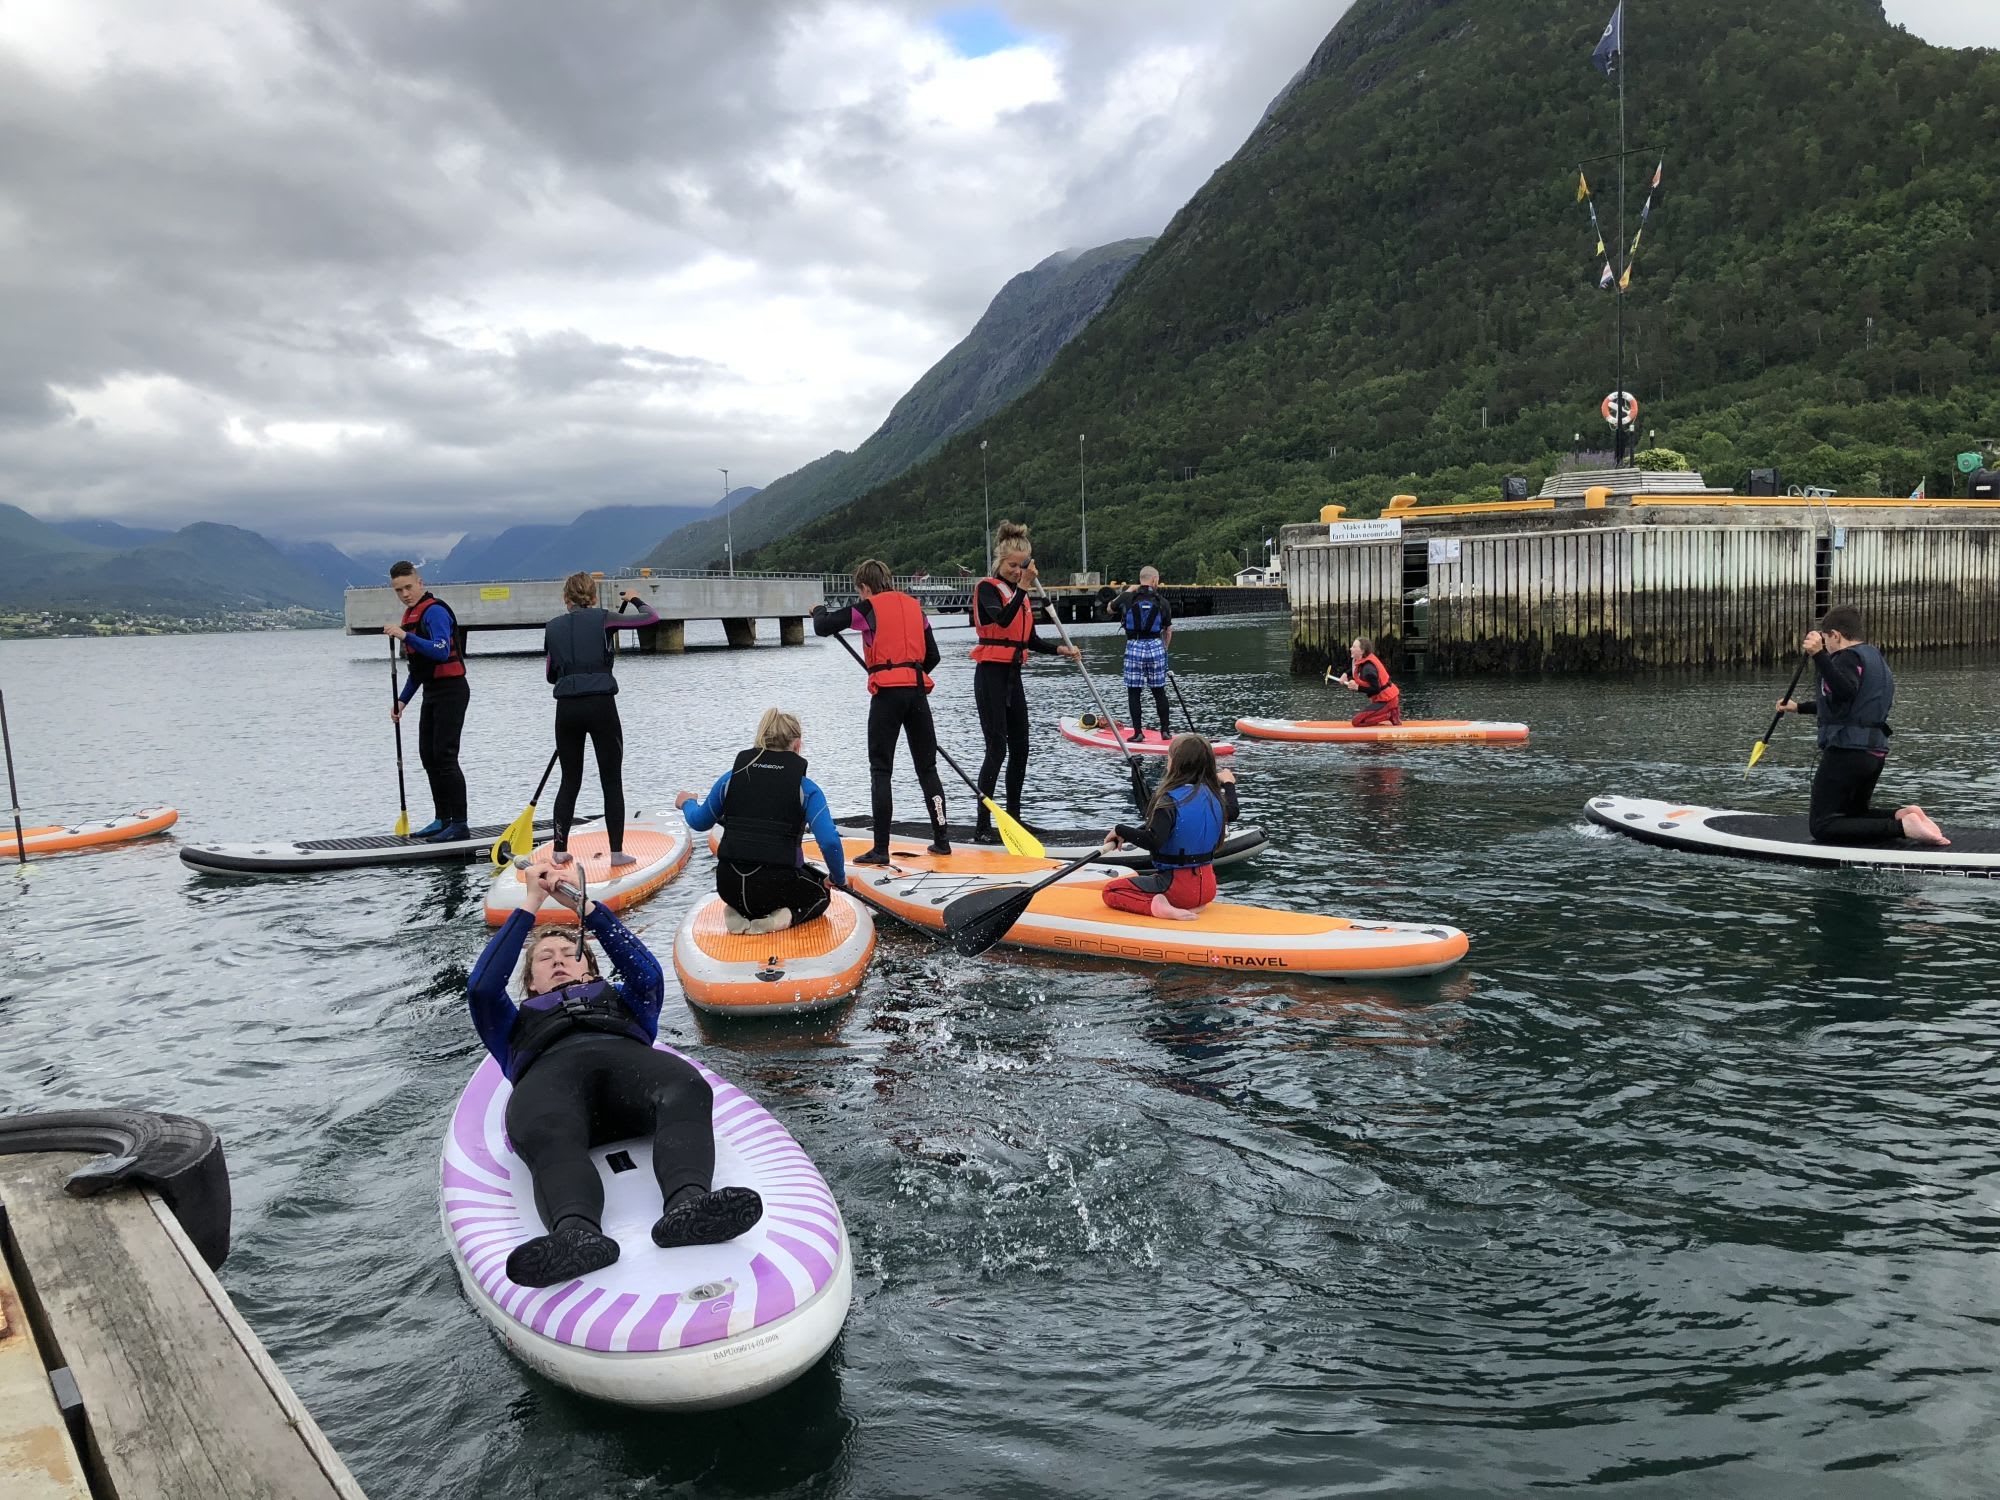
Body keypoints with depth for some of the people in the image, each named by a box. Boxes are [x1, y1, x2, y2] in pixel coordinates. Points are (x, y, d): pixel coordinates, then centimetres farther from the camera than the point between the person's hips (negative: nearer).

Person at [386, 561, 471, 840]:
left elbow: (441, 652, -28)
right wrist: (401, 700, 20)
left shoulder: (434, 611, -13)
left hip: (451, 691, -10)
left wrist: (406, 636, -33)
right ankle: (443, 819, 17)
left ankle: (460, 824, -9)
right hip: (431, 692, 10)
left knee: (445, 756, -12)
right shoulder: (410, 615, 17)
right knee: (428, 755, 10)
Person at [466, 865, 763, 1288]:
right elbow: (481, 987, 23)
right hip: (549, 1072, -1)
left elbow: (648, 974, 21)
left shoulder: (620, 1000, 45)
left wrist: (585, 906, 19)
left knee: (687, 1090, -38)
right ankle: (576, 1233, -70)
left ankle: (687, 1205, -65)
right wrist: (531, 903, 22)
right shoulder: (518, 1022, 44)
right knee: (546, 1136, -41)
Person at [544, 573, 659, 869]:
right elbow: (652, 617, 4)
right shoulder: (603, 619, -1)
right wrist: (634, 599, 22)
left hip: (567, 708, 3)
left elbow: (552, 676, 17)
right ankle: (617, 852, 3)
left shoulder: (552, 628, 10)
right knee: (612, 781, 5)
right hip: (601, 706, -3)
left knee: (570, 780, 15)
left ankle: (560, 850, 15)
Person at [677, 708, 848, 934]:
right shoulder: (805, 788, -5)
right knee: (821, 893, 29)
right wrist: (839, 879, 5)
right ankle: (786, 916, -4)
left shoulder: (731, 778, 3)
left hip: (728, 887, 3)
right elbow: (830, 842, -14)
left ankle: (738, 912, 5)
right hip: (776, 887, -3)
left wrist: (687, 803, 41)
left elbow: (699, 822, 18)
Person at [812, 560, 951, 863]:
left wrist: (820, 610, 20)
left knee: (880, 769, 0)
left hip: (887, 692, -5)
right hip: (918, 690, 5)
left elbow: (823, 628, -2)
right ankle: (941, 839, 18)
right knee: (927, 766, 14)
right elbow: (932, 656, 15)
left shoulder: (869, 608, -1)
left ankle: (881, 849, -2)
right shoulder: (914, 606, 14)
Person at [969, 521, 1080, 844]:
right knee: (997, 749, -11)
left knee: (1020, 748, 10)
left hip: (1012, 675, 8)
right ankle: (982, 827, -8)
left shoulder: (1022, 593, 15)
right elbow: (1002, 619, -27)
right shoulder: (987, 587, -8)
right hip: (991, 674, -8)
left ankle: (1013, 818, 21)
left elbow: (1031, 641, 16)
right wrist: (1023, 586, -30)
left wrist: (1061, 650, 1)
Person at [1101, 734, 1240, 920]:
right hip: (1208, 886, 7)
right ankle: (1192, 905, 9)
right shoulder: (1213, 795, 2)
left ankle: (1155, 906, -20)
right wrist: (1228, 784, 44)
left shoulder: (1170, 800, -20)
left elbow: (1152, 841, -32)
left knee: (1110, 891, 2)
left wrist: (1120, 830, -17)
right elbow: (1233, 811, 25)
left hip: (1178, 886, -7)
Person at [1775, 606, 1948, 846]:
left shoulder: (1849, 657, -9)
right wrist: (1799, 707, 42)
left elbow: (1845, 692, -32)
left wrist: (1818, 655, -40)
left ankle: (1902, 827, -23)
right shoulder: (1875, 657, 23)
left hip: (1847, 752, -10)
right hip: (1876, 752, 10)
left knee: (1821, 826, -9)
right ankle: (1901, 815, -3)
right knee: (1854, 814, 25)